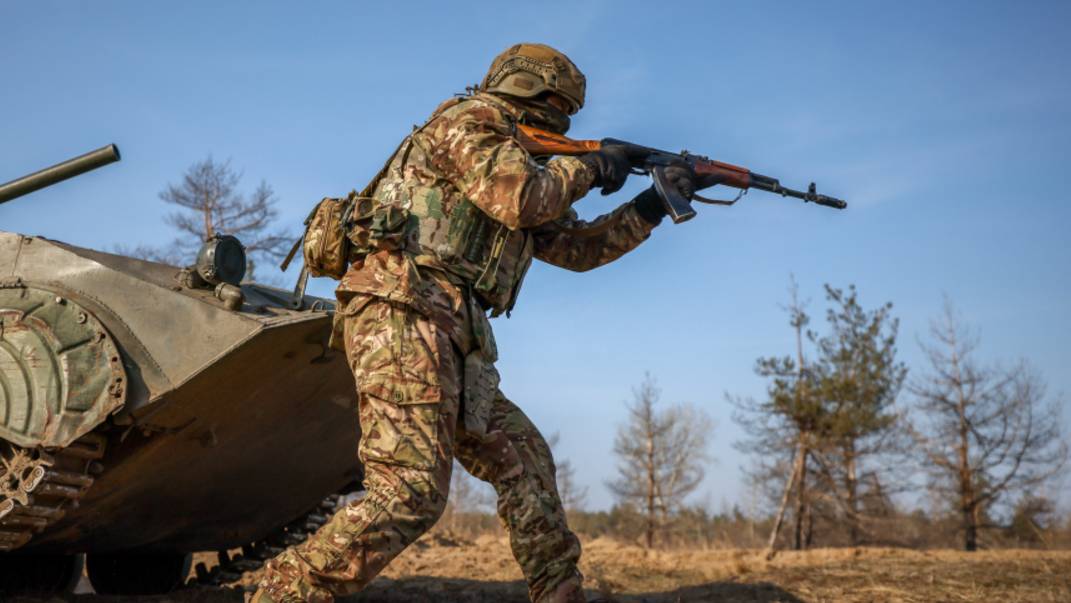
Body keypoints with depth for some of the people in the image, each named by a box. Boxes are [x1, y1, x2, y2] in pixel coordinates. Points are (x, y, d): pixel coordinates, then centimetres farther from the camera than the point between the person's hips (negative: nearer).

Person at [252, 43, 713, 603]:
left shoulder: (510, 158, 28)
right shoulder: (469, 120, 2)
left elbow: (576, 246, 30)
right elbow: (522, 198, -15)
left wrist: (654, 204, 25)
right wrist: (589, 166, 1)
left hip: (447, 341, 10)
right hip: (403, 318, -10)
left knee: (524, 460, 11)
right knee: (410, 493, -18)